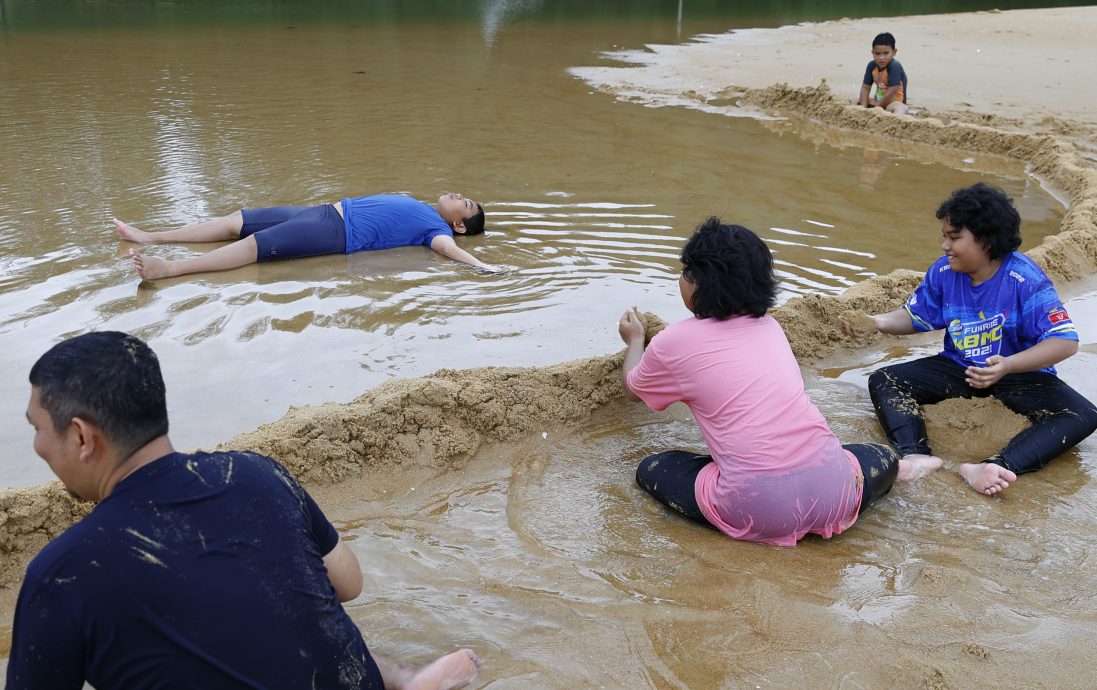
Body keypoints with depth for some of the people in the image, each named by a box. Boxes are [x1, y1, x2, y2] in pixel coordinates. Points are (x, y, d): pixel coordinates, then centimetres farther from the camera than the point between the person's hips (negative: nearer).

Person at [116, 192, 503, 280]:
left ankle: (167, 270, -30)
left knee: (252, 245, -23)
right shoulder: (417, 206, 24)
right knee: (236, 222, 6)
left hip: (337, 232, -9)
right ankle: (150, 238, 10)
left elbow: (450, 249, -20)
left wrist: (481, 266, -35)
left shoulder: (437, 228, -1)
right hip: (326, 212, 9)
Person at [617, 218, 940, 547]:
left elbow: (633, 388, 23)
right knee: (879, 456, 38)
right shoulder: (768, 325, 15)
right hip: (831, 494, 6)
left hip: (756, 508, -6)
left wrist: (635, 340, 42)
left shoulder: (673, 343, 1)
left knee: (651, 469, 16)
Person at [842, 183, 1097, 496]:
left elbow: (1065, 341, -26)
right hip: (957, 367, 4)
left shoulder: (1025, 279, -21)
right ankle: (916, 455, -42)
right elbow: (915, 317, 7)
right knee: (883, 381, -15)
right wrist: (878, 322, -15)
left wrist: (1007, 366, -41)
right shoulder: (942, 272, -8)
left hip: (1020, 374, -3)